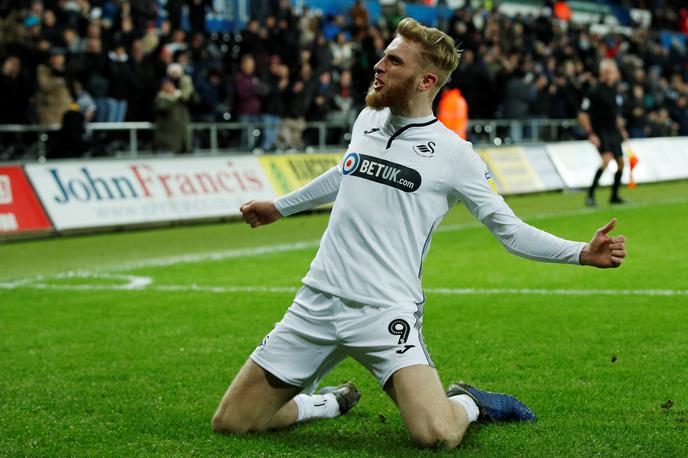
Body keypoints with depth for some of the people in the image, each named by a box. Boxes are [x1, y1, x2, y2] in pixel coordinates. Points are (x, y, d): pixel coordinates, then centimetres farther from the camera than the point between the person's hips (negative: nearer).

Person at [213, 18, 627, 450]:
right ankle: (336, 401, 28)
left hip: (386, 312, -5)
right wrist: (280, 207, 42)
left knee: (438, 435, -26)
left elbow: (511, 230, -1)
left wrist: (583, 253, -15)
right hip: (317, 302, 5)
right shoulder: (368, 120, 8)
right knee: (232, 421, 1)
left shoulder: (453, 154, -6)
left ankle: (468, 403, 12)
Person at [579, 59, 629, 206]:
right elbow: (582, 114, -13)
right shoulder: (595, 92, -12)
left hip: (613, 132, 8)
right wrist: (590, 134, -18)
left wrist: (621, 130, 19)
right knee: (607, 159, -25)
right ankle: (590, 194, -19)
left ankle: (614, 196, 22)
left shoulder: (615, 92, 11)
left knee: (620, 163, 8)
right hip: (600, 132, -8)